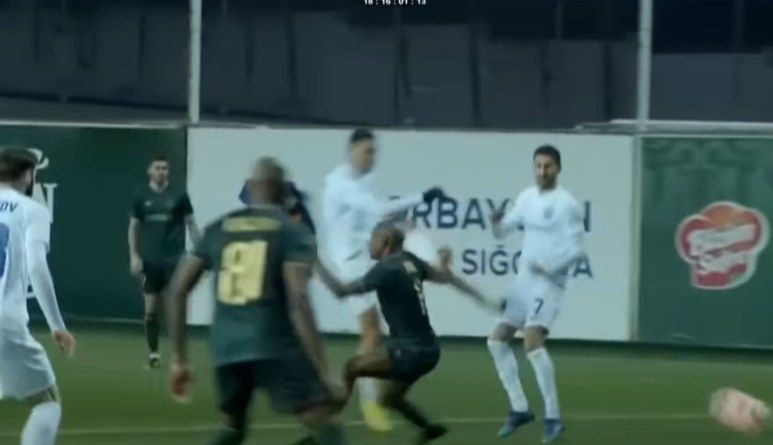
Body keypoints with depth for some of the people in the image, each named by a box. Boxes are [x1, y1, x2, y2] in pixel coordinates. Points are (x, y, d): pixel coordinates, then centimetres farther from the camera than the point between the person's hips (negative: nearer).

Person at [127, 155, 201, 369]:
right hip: (150, 260, 1)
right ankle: (153, 352, 14)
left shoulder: (179, 196, 1)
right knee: (151, 309, 4)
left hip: (174, 259, -1)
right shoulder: (141, 197, 5)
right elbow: (133, 227, 10)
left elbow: (191, 224, 5)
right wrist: (134, 256, 1)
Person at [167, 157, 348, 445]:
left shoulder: (218, 229, 15)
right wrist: (323, 374, -14)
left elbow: (178, 289, 13)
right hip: (276, 346, -5)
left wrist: (180, 359, 19)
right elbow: (298, 303, -12)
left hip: (227, 347, 5)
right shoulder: (293, 233, 1)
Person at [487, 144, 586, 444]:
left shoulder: (566, 204, -11)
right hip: (524, 281, 8)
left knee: (532, 342, -23)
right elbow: (502, 233, 14)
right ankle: (519, 409, 18)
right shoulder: (526, 198, 11)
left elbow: (576, 250, -13)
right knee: (497, 341, 8)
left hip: (549, 283, -8)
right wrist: (496, 223, -8)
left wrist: (549, 267, -24)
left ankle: (553, 418, -17)